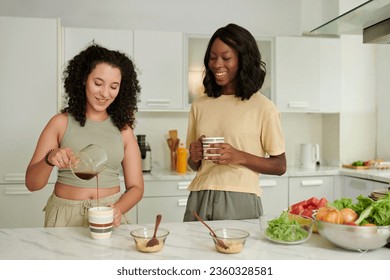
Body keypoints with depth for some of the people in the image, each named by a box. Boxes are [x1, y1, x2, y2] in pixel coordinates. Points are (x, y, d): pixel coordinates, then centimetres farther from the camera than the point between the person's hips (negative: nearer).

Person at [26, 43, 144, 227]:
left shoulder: (123, 129, 3)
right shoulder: (61, 123, 1)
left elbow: (136, 187, 5)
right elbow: (32, 184, 0)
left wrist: (118, 209, -14)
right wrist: (49, 160, -19)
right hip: (65, 217, 0)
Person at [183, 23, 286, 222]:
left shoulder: (263, 107, -4)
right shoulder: (199, 106, 8)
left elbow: (280, 166, -1)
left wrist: (240, 157, -16)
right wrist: (194, 158, -5)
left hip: (240, 201, -3)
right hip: (199, 200, 3)